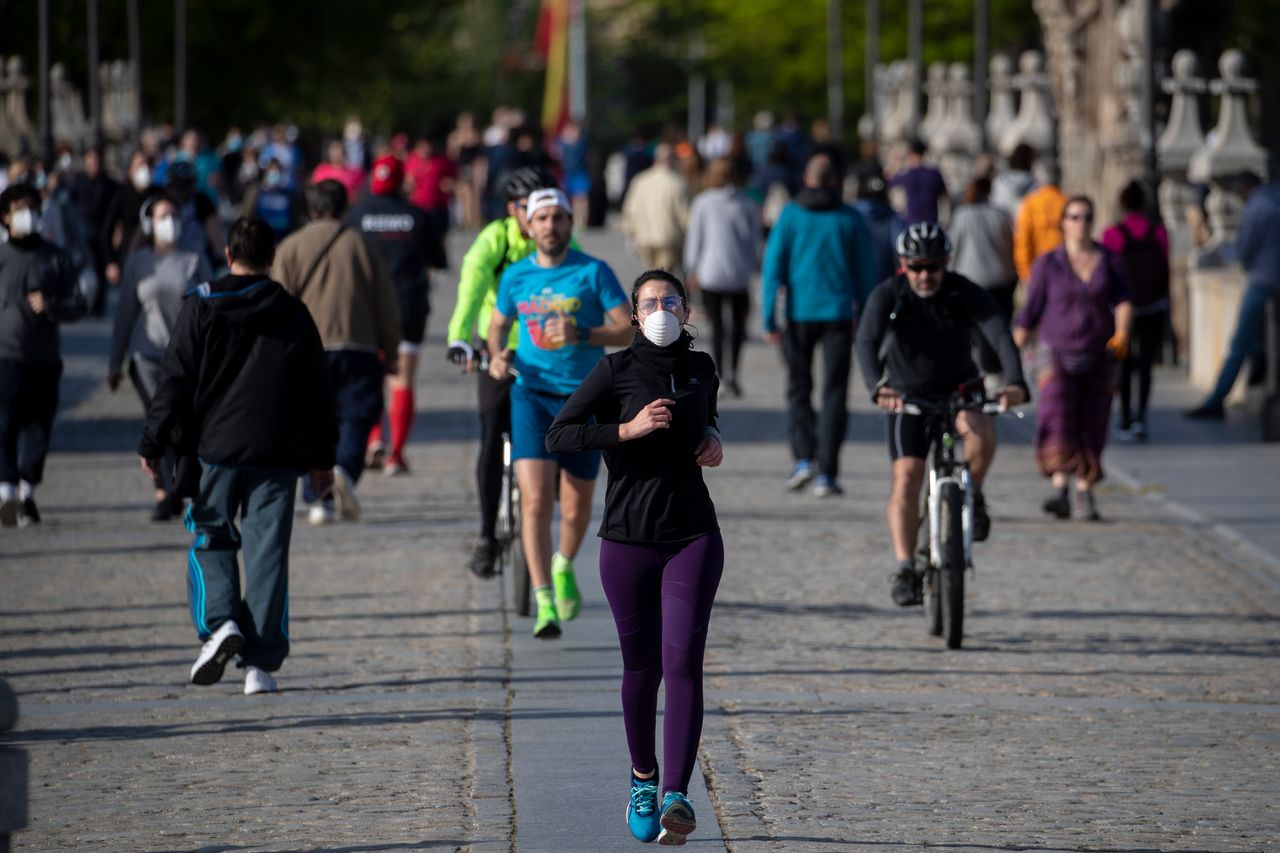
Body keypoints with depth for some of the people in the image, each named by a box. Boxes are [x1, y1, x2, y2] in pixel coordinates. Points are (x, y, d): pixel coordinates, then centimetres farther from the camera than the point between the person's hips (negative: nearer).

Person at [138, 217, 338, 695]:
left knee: (211, 539, 11)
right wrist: (323, 456, 20)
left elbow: (176, 382, -2)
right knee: (268, 551, 2)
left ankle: (218, 622, -14)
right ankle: (261, 663, -2)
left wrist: (153, 444, 3)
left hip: (217, 445, -2)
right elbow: (318, 392, 13)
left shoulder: (201, 308, 1)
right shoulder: (294, 315, 9)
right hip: (279, 453, 2)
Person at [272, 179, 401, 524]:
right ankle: (345, 470, -27)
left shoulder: (291, 247, 6)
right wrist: (389, 352, 14)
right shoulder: (361, 245, 6)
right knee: (355, 418, 1)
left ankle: (318, 499, 1)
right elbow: (386, 304, 7)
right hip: (357, 349, -1)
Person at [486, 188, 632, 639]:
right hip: (532, 395, 0)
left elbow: (628, 330, -7)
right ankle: (545, 604, -18)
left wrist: (580, 335, -22)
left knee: (577, 506, 10)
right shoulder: (515, 276, 5)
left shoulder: (594, 272, -3)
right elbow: (498, 324, 21)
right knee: (536, 499, -15)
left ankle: (564, 567, 42)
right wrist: (498, 355, 0)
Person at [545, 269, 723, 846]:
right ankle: (643, 777, 35)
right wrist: (628, 429, -19)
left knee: (683, 663, -14)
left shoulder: (701, 367, 8)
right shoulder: (616, 370, -4)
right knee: (642, 667, 9)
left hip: (694, 537, 1)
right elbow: (559, 436, -9)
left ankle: (676, 796, -24)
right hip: (629, 538, -1)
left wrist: (712, 440, 8)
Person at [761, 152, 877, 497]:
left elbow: (773, 266, -4)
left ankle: (804, 457, -5)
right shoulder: (850, 219, 1)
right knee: (834, 393, 3)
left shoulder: (791, 216, -1)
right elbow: (866, 271, 4)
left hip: (799, 313, 0)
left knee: (798, 388, 14)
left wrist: (769, 319, -2)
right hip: (839, 313, 0)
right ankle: (827, 474, -3)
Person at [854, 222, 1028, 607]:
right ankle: (906, 569, -10)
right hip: (907, 394, 0)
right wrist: (877, 387, -52)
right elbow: (867, 342, -32)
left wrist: (1015, 383, -51)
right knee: (906, 477, -14)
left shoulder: (966, 294, -18)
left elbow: (1000, 336, -32)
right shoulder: (888, 296, -18)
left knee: (981, 430, -32)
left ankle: (973, 496, -5)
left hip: (958, 388, 0)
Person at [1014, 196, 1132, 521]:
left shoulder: (1109, 261, 7)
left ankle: (1085, 494, 20)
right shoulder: (1048, 264, 2)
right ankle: (1060, 490, -31)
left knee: (1091, 427, 6)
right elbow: (1029, 313, 6)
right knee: (1058, 421, -21)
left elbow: (1123, 299, -3)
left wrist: (1122, 332, -23)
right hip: (1058, 356, -2)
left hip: (1096, 358, 2)